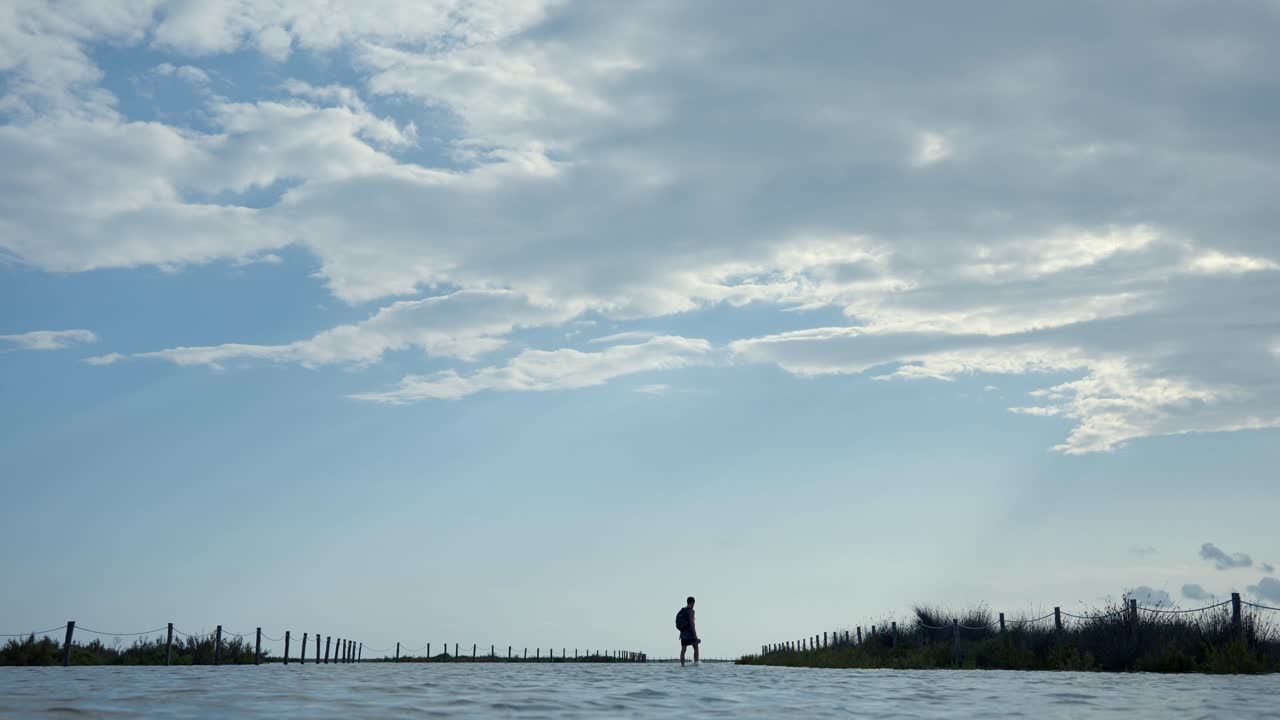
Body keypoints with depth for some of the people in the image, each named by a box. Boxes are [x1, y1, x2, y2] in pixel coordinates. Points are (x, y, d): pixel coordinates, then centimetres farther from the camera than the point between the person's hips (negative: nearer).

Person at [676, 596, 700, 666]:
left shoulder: (681, 611, 12)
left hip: (683, 633, 7)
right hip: (690, 633, -7)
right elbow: (692, 623, -18)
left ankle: (682, 664, -3)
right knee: (696, 648, 6)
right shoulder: (691, 611, -12)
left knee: (683, 649, 3)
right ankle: (696, 662, 2)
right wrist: (695, 635, -17)